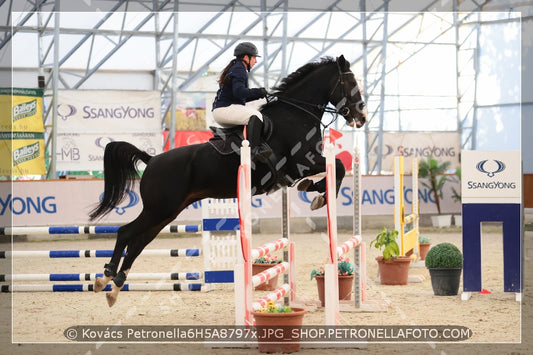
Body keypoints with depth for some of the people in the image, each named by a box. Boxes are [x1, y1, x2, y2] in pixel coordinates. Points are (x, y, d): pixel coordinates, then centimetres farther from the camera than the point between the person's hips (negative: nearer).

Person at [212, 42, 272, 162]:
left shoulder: (234, 69, 26)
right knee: (256, 115, -27)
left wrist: (259, 94, 18)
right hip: (225, 109, -11)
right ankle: (254, 149, -41)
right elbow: (239, 92, -24)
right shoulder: (239, 70, -8)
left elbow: (242, 97, 28)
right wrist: (259, 92, -16)